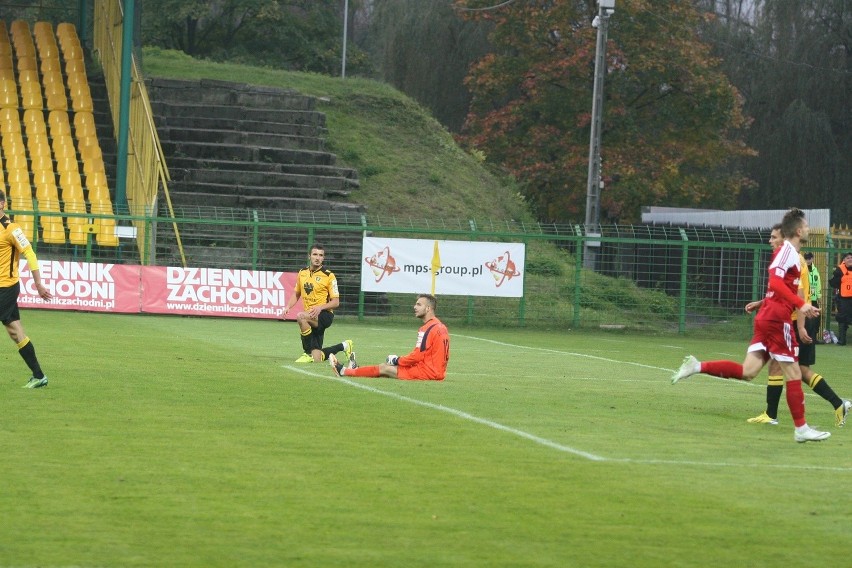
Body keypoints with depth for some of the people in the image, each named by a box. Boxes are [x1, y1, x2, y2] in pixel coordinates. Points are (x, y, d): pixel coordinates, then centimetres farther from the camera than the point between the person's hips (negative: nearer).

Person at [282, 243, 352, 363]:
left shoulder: (329, 276, -8)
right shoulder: (302, 273, 9)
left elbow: (336, 302, -9)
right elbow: (296, 294, 21)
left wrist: (320, 307, -25)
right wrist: (288, 306, 3)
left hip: (324, 315, -6)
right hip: (311, 319, 6)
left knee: (301, 316, -37)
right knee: (317, 360, 2)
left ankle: (308, 353, -23)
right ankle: (344, 346, 32)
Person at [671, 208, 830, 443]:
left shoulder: (787, 252, 19)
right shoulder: (787, 250, -10)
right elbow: (775, 282, -24)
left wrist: (804, 308, 26)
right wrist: (800, 304, -28)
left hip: (766, 318, 9)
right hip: (777, 319, -9)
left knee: (747, 372, 1)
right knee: (793, 373, -2)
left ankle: (697, 367, -6)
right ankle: (801, 428, 4)